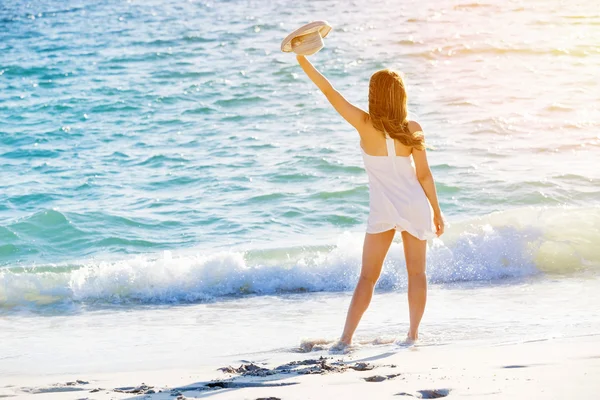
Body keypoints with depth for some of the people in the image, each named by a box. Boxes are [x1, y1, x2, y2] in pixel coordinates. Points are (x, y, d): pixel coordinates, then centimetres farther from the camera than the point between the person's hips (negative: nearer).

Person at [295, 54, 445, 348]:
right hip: (415, 205, 1)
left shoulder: (365, 125, -12)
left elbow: (330, 92, -15)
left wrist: (303, 61, -11)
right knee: (417, 272, 13)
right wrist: (436, 211, 8)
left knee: (368, 276, 4)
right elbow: (424, 174, -2)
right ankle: (413, 334, 16)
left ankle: (346, 338, -3)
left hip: (384, 210, -1)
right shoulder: (413, 129, -7)